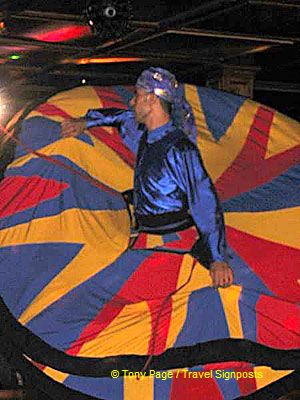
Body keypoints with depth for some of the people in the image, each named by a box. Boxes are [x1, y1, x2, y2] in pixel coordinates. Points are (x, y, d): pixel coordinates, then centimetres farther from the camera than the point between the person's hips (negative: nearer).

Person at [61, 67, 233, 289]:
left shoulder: (179, 149, -19)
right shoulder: (147, 133, 8)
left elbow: (205, 202, -24)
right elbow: (122, 117, 33)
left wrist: (218, 259, -30)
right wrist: (85, 122, 25)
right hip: (147, 235, 8)